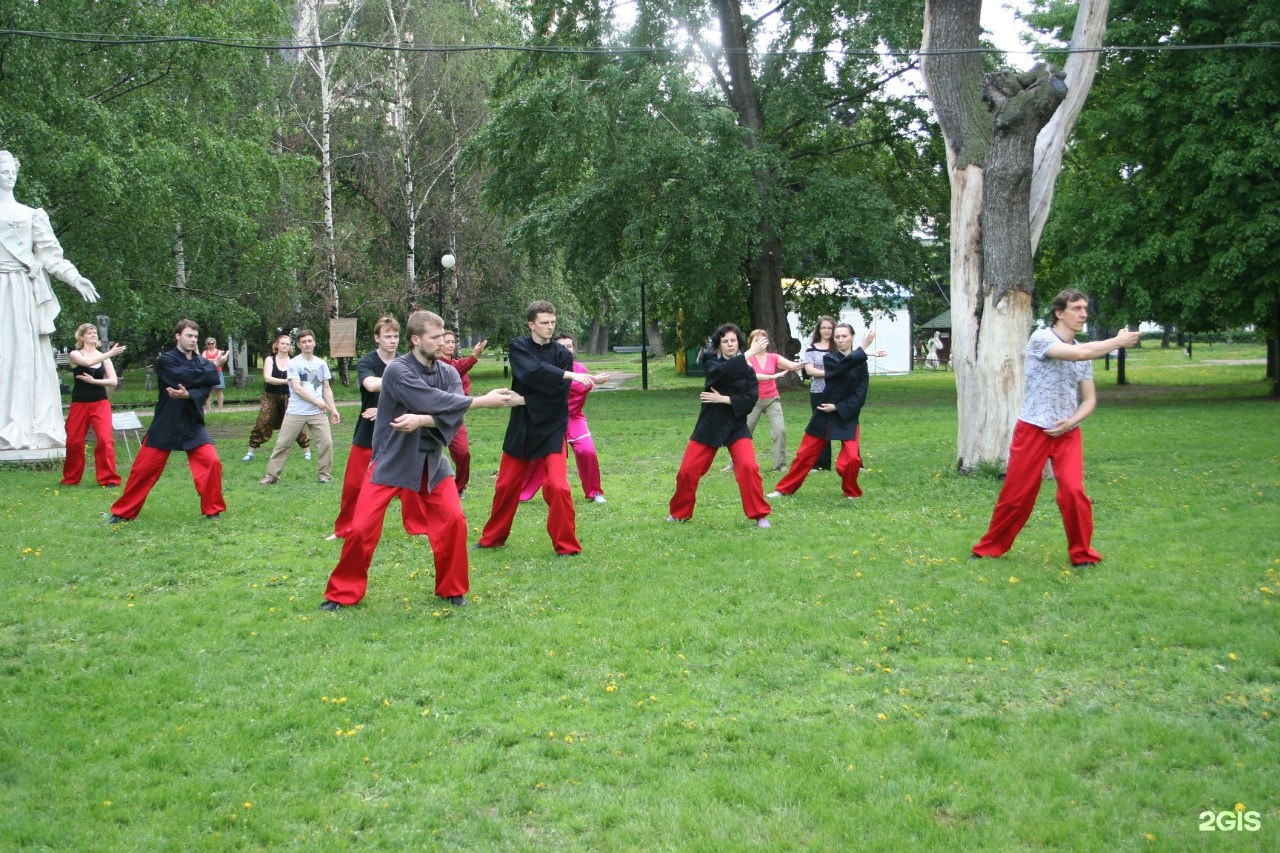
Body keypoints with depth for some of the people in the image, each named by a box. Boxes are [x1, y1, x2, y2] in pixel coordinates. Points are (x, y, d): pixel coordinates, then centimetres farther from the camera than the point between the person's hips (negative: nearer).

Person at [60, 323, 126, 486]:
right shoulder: (74, 354, 0)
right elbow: (88, 362, -23)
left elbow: (113, 381, -1)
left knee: (105, 439, -14)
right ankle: (71, 478, 24)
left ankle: (108, 478, -9)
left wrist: (93, 381, -13)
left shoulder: (103, 357, 7)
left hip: (101, 403, 1)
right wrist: (110, 354, -25)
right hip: (79, 404, -1)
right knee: (74, 442, 5)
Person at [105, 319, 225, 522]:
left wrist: (188, 395, -29)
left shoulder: (202, 362, 6)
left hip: (193, 424, 3)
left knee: (211, 462, -14)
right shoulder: (166, 360, -6)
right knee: (144, 468, 1)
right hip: (165, 425, -3)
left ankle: (213, 510, 2)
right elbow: (185, 377, -23)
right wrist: (210, 369, -9)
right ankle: (123, 512, 18)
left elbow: (207, 386, -10)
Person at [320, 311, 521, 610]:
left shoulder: (448, 373, -1)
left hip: (431, 461, 4)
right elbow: (435, 401, -29)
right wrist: (483, 401, -26)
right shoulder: (397, 370, -18)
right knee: (362, 528, -5)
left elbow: (452, 416, -15)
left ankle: (452, 589, 14)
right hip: (391, 460, -4)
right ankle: (342, 593, 14)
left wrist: (421, 420, -33)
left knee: (453, 520, -5)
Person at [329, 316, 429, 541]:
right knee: (353, 484, 2)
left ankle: (417, 526, 14)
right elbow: (371, 385, -27)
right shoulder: (366, 362, -7)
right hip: (368, 435, -1)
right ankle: (343, 529, 17)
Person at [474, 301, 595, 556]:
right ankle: (492, 538, 33)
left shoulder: (562, 354, -4)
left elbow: (559, 394, -13)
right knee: (506, 486, 13)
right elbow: (534, 372, -24)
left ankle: (567, 545, 0)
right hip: (521, 428, 2)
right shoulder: (518, 348, -4)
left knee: (557, 487, -15)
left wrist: (528, 397, -19)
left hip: (551, 429, -2)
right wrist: (569, 375, -34)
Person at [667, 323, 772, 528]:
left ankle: (760, 514, -6)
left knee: (748, 467, -21)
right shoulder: (712, 364, 0)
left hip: (736, 426, 0)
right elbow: (723, 372, -25)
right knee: (688, 471, -1)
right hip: (709, 426, 0)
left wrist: (723, 399, -18)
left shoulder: (748, 370, 3)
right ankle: (679, 513, 23)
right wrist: (749, 353, -30)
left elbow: (750, 399, -10)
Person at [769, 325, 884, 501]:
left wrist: (838, 407, -16)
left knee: (851, 458, -16)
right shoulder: (829, 359, -2)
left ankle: (851, 491, 10)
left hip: (847, 416, -1)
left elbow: (860, 395, -6)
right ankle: (785, 488, 21)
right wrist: (863, 349, -30)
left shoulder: (861, 363, 0)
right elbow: (842, 367, -26)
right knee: (805, 454, 7)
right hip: (824, 415, 1)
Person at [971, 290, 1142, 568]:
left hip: (1067, 433, 4)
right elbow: (1081, 353, -26)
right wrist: (1118, 341, -15)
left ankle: (1082, 553, 6)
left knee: (1073, 491, -11)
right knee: (1016, 493, 2)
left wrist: (1071, 421, -7)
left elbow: (1089, 399, 12)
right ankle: (990, 547, 21)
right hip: (1033, 430, -4)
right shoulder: (1041, 338, -10)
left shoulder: (1083, 354, 10)